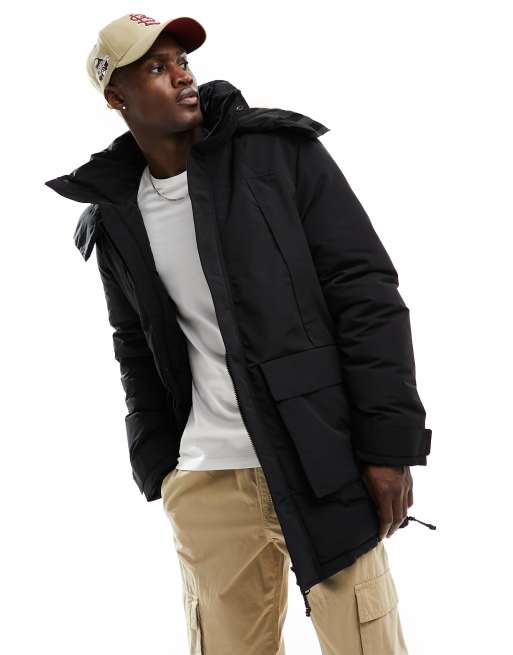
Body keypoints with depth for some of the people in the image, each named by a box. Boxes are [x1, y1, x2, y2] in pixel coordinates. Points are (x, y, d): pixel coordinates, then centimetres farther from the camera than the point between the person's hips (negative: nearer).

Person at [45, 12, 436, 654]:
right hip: (204, 481, 3)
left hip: (323, 462, -2)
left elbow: (366, 293, -7)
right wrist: (160, 470, 11)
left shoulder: (280, 150, -4)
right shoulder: (116, 219, 7)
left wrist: (388, 443, -11)